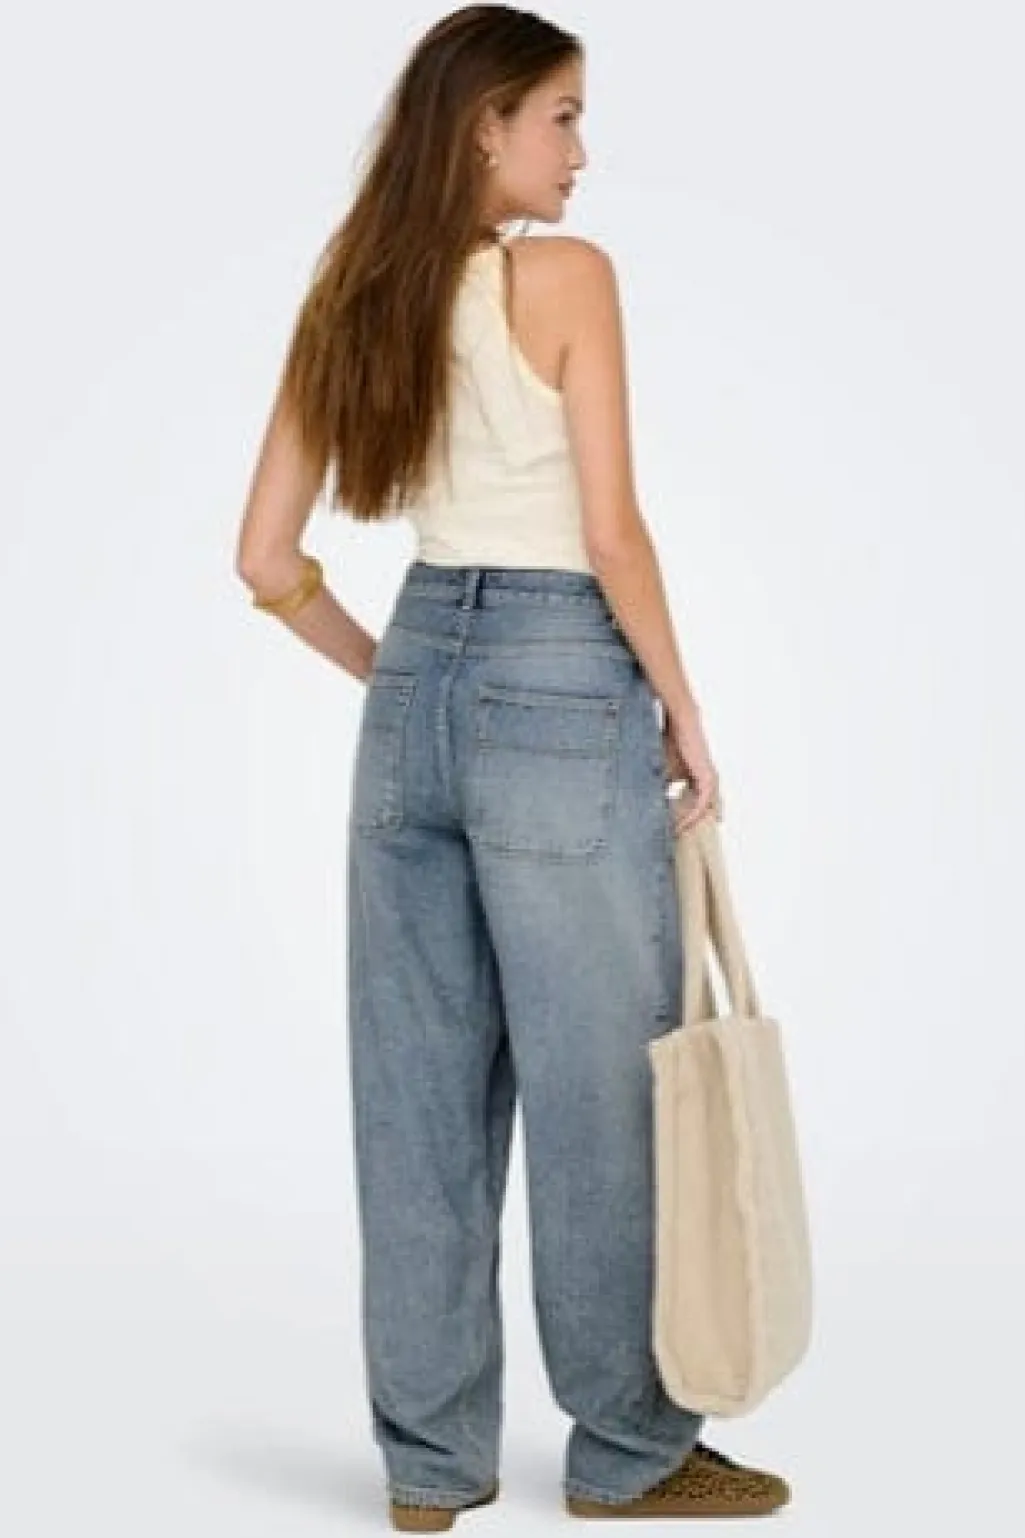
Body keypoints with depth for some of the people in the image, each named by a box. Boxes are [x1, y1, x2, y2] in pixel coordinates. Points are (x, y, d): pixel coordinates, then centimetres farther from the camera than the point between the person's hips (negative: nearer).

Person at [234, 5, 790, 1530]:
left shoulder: (352, 299, 9)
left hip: (417, 688, 7)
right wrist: (682, 710, -2)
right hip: (557, 690, -6)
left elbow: (267, 560, 8)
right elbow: (612, 536, -12)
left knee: (420, 1089, 10)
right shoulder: (569, 275, -8)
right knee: (601, 1085, 5)